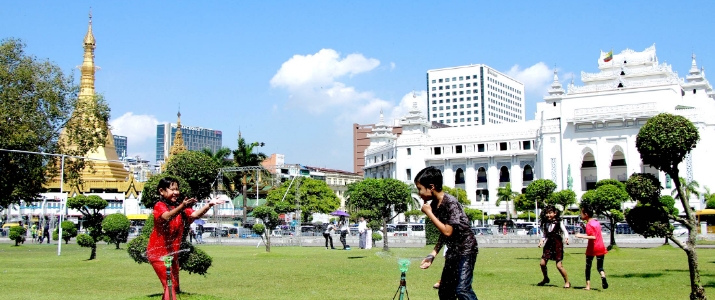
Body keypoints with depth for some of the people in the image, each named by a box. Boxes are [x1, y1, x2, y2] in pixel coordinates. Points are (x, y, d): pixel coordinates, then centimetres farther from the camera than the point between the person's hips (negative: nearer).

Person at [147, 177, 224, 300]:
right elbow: (167, 217, -33)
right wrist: (182, 207, -50)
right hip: (158, 252, -8)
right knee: (169, 286, -14)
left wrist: (209, 205, -23)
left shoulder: (179, 207, 9)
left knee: (175, 287, 15)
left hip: (172, 253, 8)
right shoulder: (159, 206, -11)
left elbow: (194, 215, -8)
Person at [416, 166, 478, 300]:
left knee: (462, 289, -20)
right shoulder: (434, 205, 3)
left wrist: (429, 213, -19)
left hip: (466, 249, -9)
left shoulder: (450, 203, -20)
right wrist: (432, 255, 5)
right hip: (453, 250, 9)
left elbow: (447, 232, -25)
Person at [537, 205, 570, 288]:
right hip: (548, 244, 5)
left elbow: (565, 232, -4)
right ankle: (546, 279, 24)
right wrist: (542, 241, -4)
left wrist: (566, 238, -23)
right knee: (542, 263, -1)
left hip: (557, 244, -5)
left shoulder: (558, 223, -6)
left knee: (559, 265, -8)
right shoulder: (545, 224, 7)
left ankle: (567, 282, 8)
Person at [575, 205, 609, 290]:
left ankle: (588, 285, 9)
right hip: (601, 248, 6)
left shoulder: (589, 224, -13)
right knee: (599, 267, 10)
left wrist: (582, 236, -23)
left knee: (588, 267, 10)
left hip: (592, 248, -6)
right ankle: (603, 276, -22)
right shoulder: (596, 222, 10)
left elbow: (593, 237, -22)